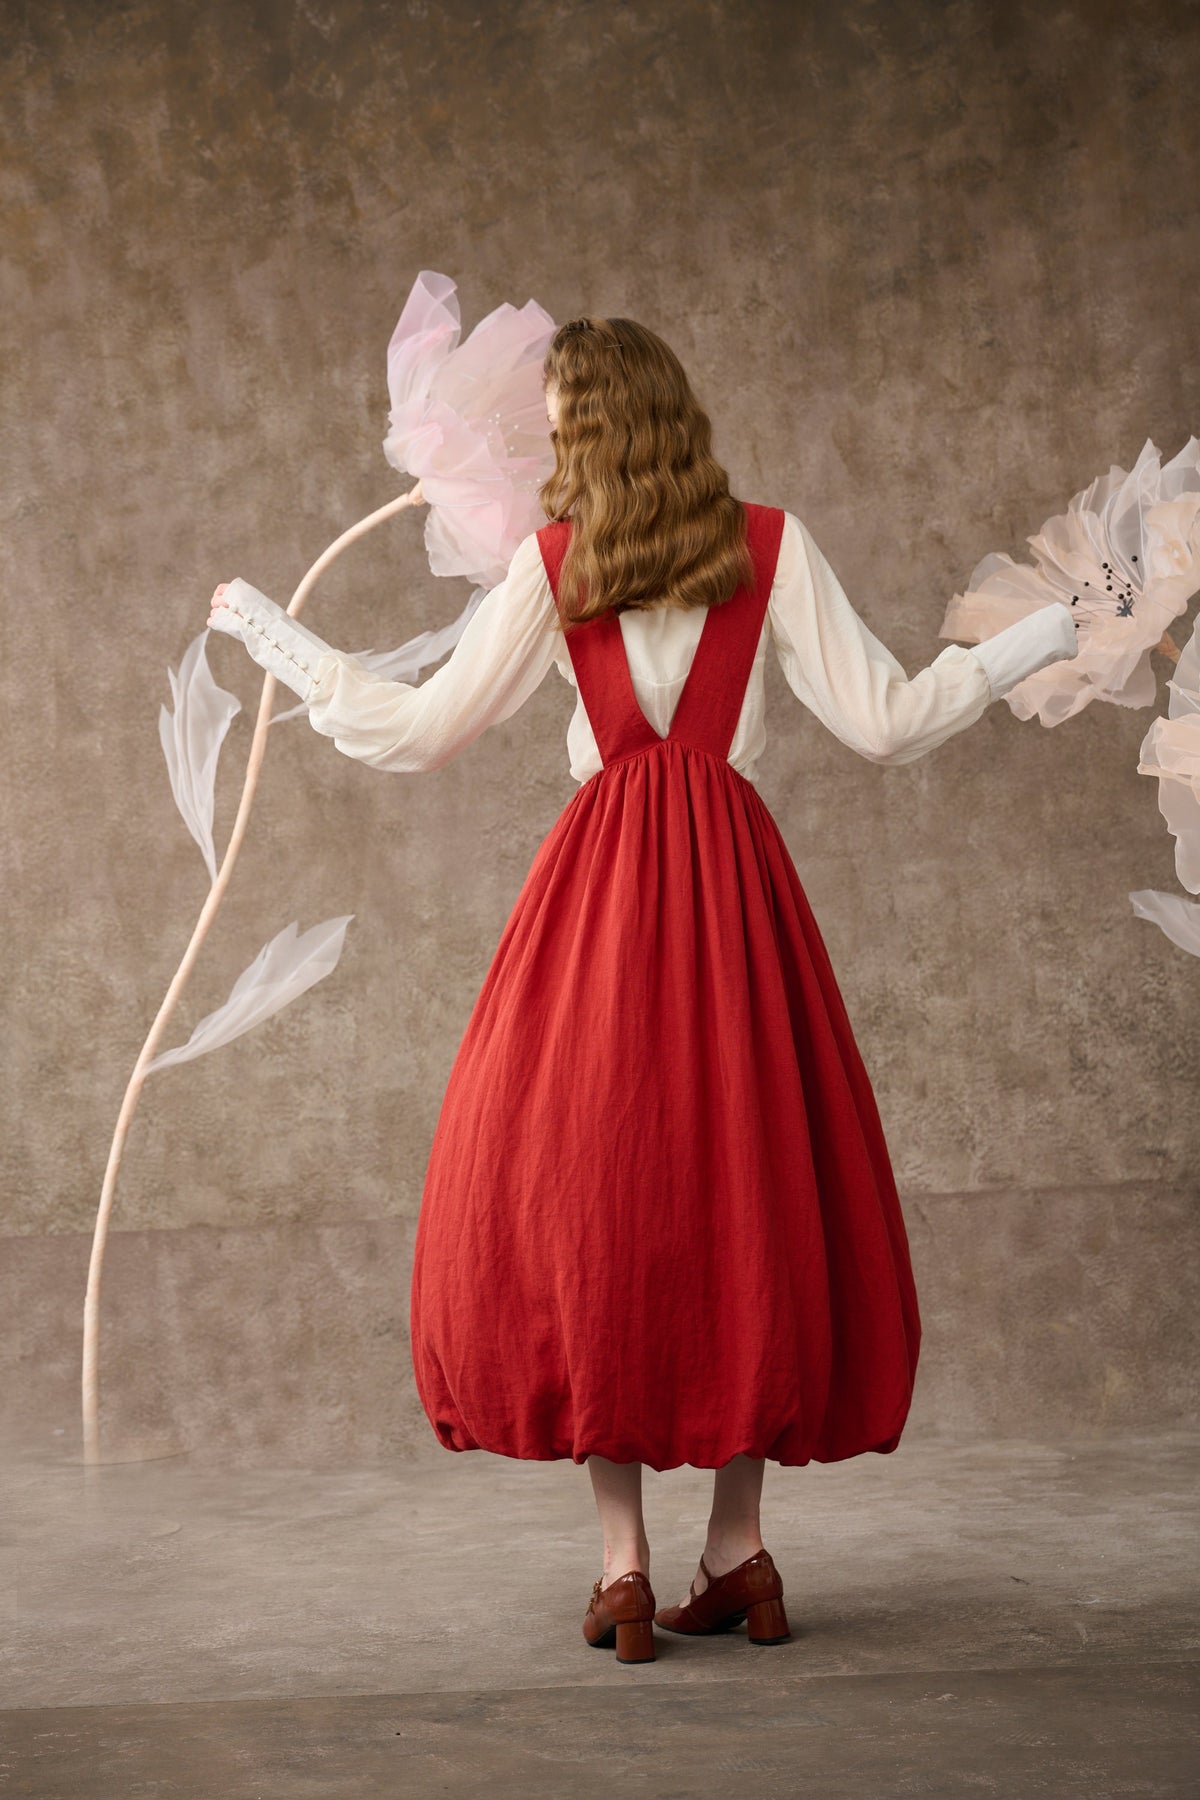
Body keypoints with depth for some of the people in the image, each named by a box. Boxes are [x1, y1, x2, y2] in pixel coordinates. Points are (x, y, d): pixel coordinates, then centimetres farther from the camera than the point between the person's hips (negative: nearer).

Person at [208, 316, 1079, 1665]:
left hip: (601, 886, -1)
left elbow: (420, 733, 5)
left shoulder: (551, 563, 2)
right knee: (746, 1188, 8)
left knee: (577, 1194, 3)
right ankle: (738, 1552, 11)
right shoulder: (771, 545, 4)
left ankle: (623, 1566, 0)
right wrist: (1048, 632, 15)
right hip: (737, 885, 2)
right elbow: (886, 723, 2)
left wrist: (272, 635, 18)